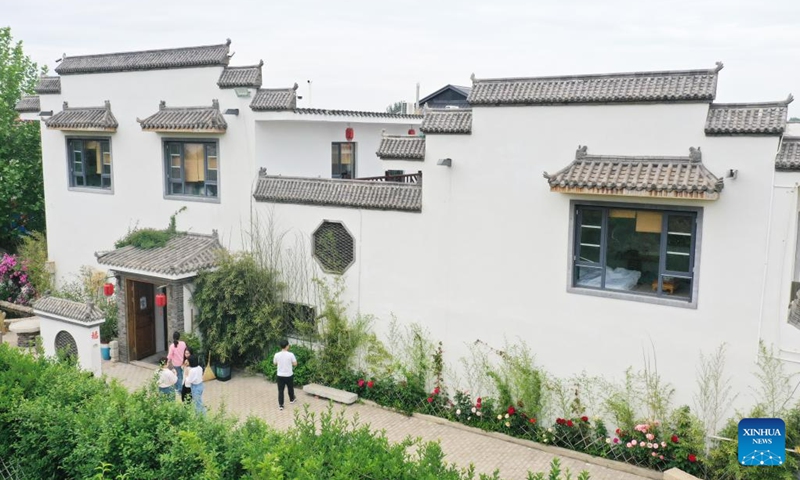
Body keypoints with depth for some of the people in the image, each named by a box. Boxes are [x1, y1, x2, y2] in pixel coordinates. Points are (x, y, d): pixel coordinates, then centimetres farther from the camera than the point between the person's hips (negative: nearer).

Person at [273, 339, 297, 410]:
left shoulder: (277, 355, -10)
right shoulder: (290, 354, -17)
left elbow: (275, 363, 8)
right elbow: (295, 364, -8)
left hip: (280, 375, 1)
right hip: (289, 375, -1)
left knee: (280, 390, 7)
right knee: (290, 388, 22)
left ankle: (280, 405, 4)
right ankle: (291, 399, 43)